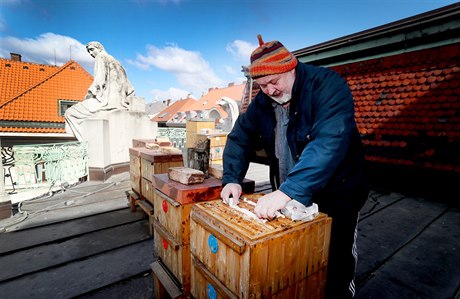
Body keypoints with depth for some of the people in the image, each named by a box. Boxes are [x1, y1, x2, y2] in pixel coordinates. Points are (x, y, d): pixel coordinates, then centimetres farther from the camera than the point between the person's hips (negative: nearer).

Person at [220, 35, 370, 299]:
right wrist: (232, 180, -14)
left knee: (335, 269, 11)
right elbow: (240, 138, 1)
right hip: (289, 195, 5)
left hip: (335, 195, -4)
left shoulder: (327, 84, -20)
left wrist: (288, 191, -42)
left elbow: (329, 143, -35)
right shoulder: (262, 102, -2)